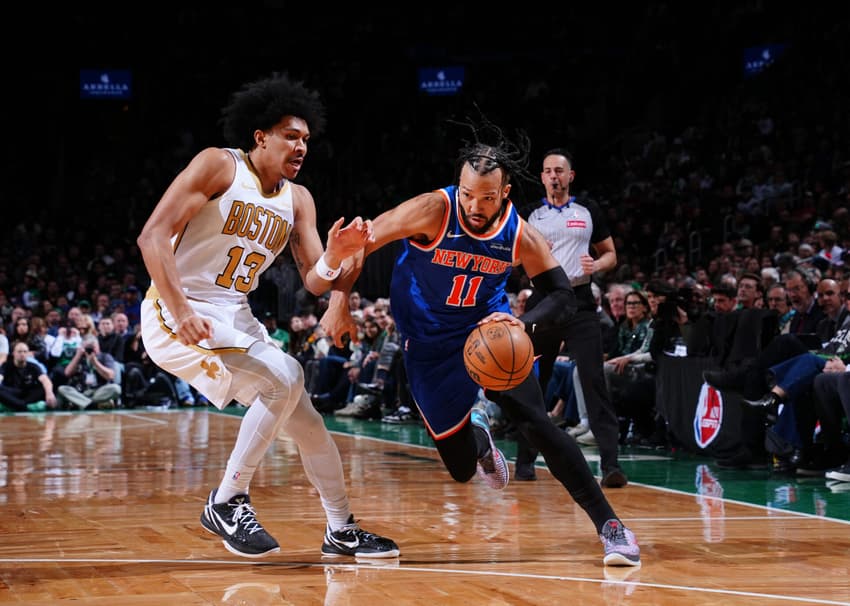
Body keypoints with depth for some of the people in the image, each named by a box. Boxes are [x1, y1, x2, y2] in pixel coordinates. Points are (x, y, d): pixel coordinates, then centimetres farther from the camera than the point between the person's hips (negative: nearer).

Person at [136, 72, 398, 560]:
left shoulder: (298, 200, 7)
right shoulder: (219, 166, -12)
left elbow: (314, 281, 4)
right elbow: (152, 236, -19)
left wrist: (338, 255, -19)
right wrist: (181, 312, -28)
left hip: (235, 318, 8)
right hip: (177, 315, -8)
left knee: (306, 420, 8)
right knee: (285, 377, -25)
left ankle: (342, 532, 24)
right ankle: (227, 502, -13)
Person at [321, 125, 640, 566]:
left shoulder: (520, 236, -19)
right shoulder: (433, 211, -25)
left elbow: (563, 297, -14)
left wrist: (525, 324, -34)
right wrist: (339, 301, -24)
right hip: (430, 343, 0)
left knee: (534, 421, -21)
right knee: (462, 468, 1)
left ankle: (608, 523, -15)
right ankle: (476, 434, 42)